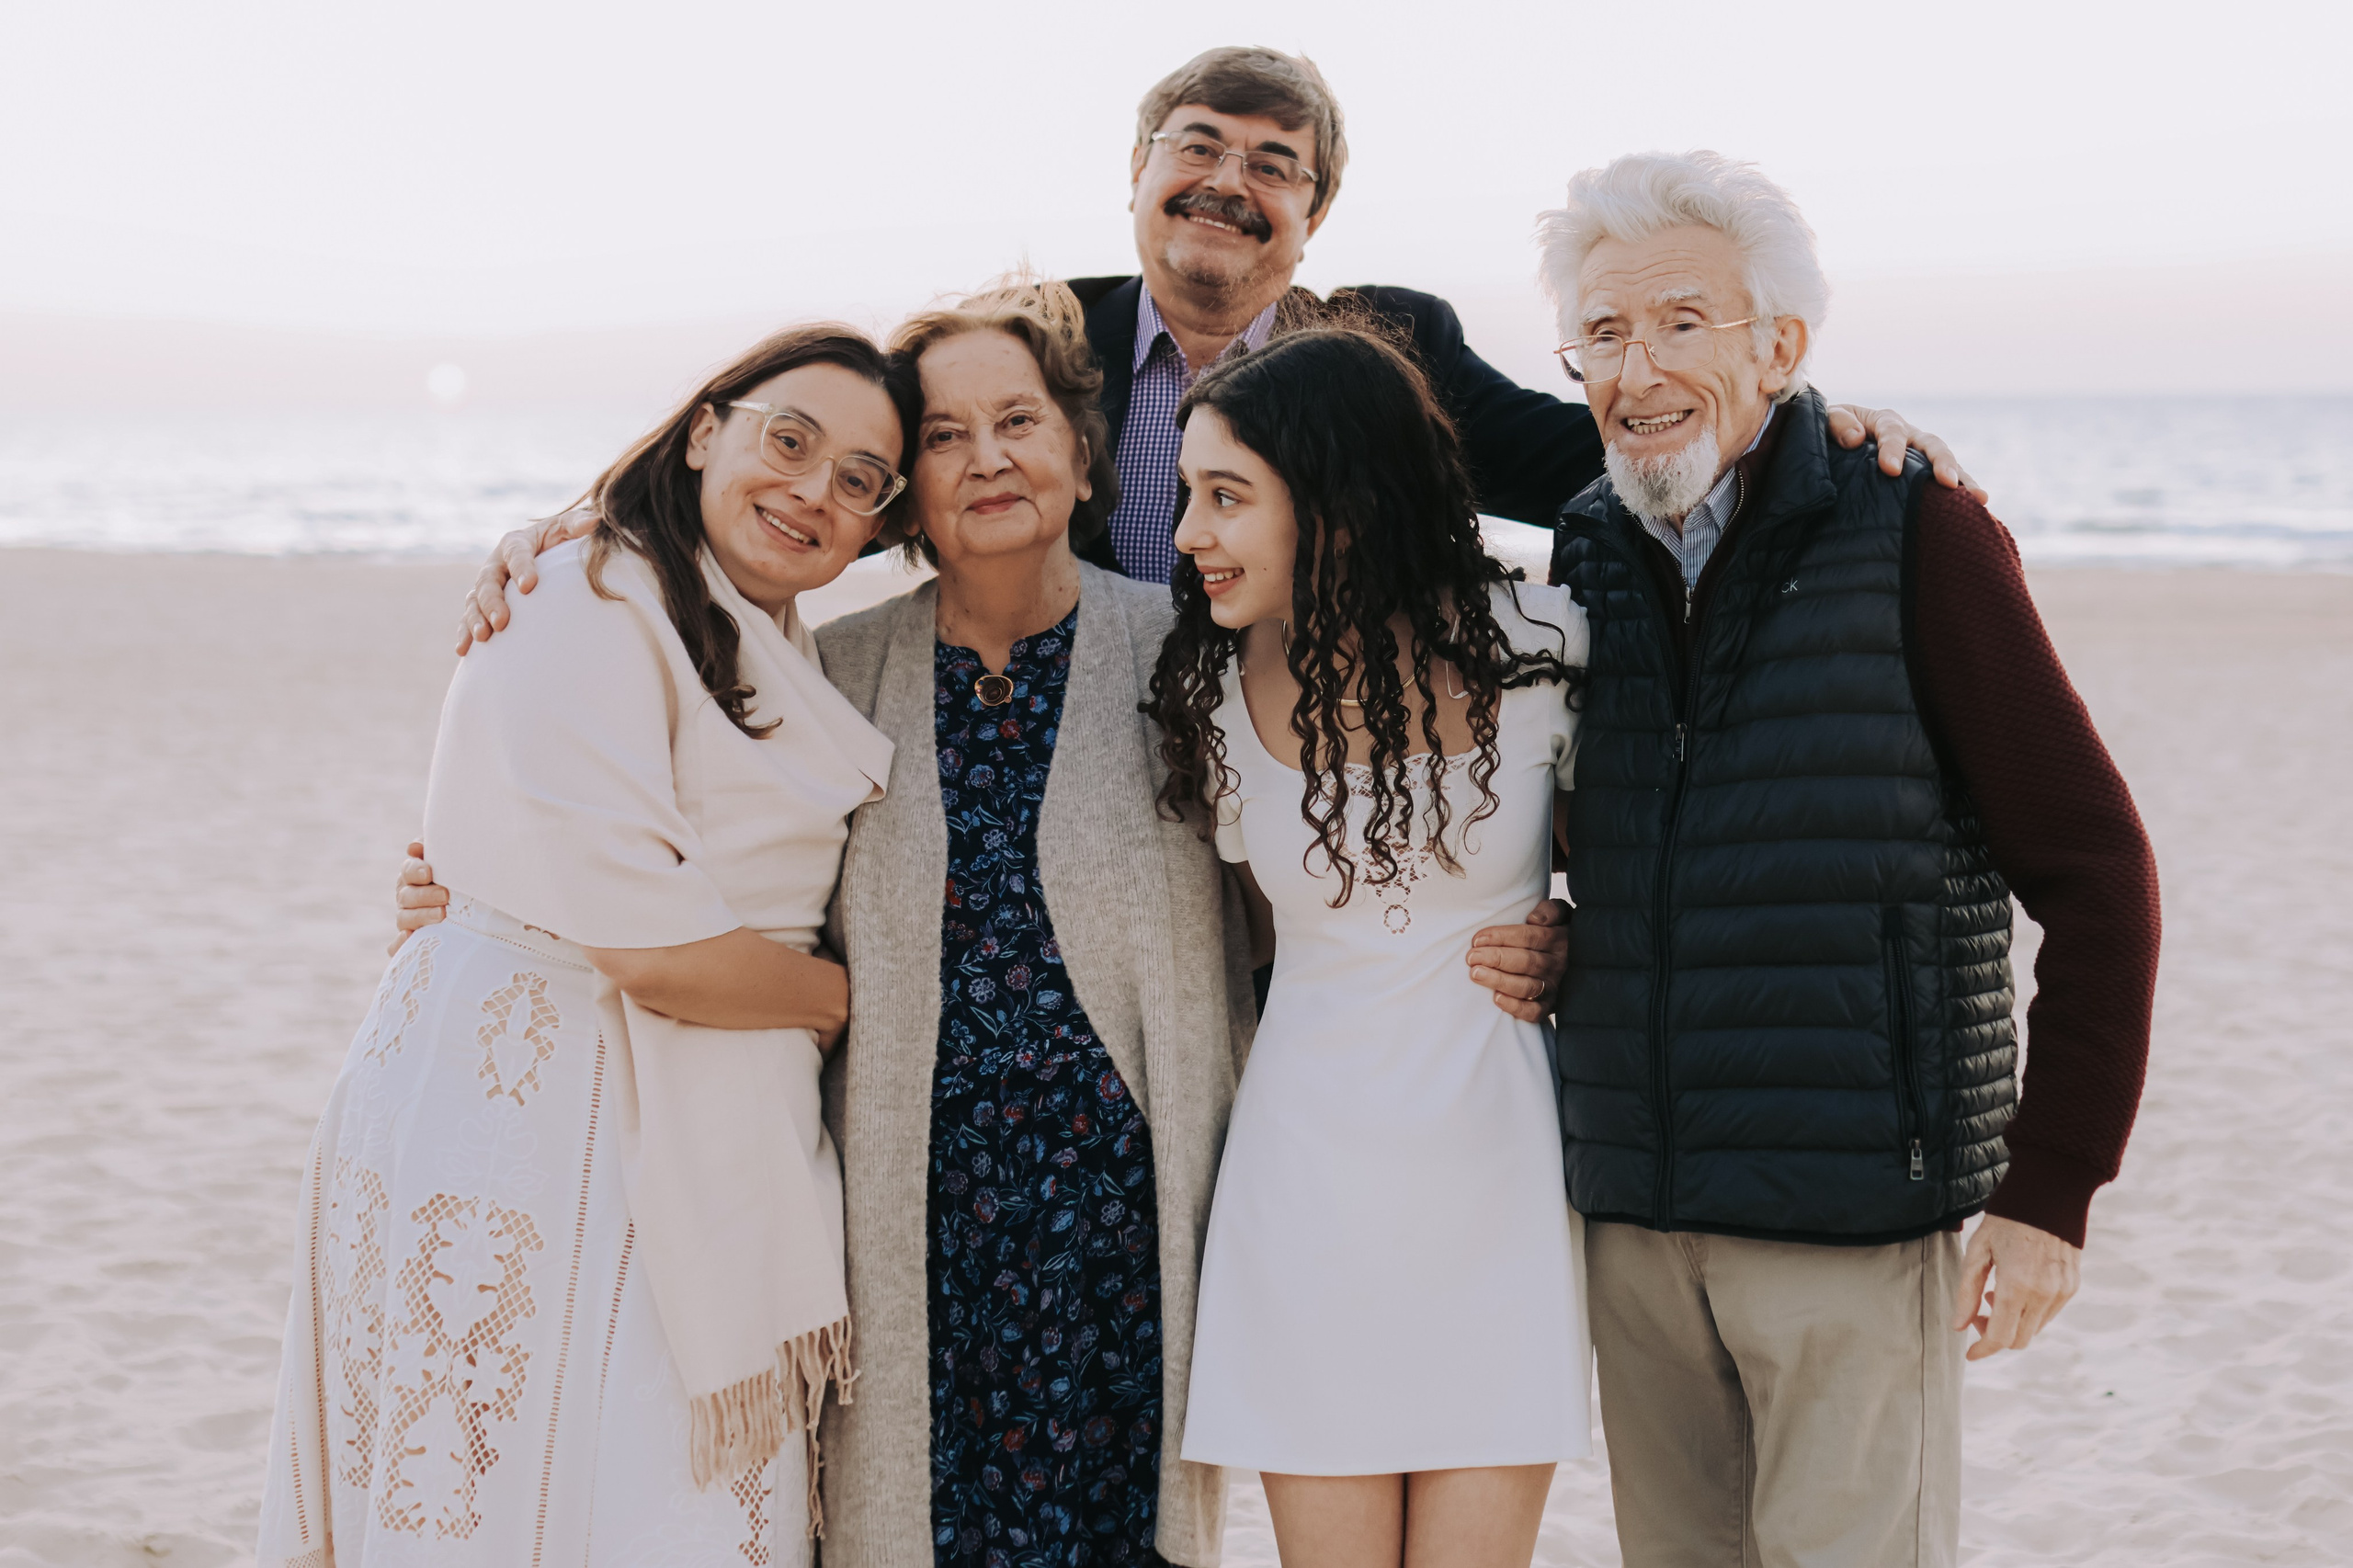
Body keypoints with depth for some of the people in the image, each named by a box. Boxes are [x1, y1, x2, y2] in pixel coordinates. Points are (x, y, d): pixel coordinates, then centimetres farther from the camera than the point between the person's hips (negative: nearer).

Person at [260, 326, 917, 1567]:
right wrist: (839, 996, -4)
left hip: (700, 1156, 8)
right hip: (539, 1122, -8)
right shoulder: (593, 607, -13)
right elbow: (650, 947, -18)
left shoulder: (783, 654, 17)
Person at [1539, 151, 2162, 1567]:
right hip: (1634, 1215, 5)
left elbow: (2096, 869, -7)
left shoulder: (1913, 535, -6)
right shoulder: (1588, 561, 9)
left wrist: (2050, 1189, -10)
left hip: (1857, 1221, -5)